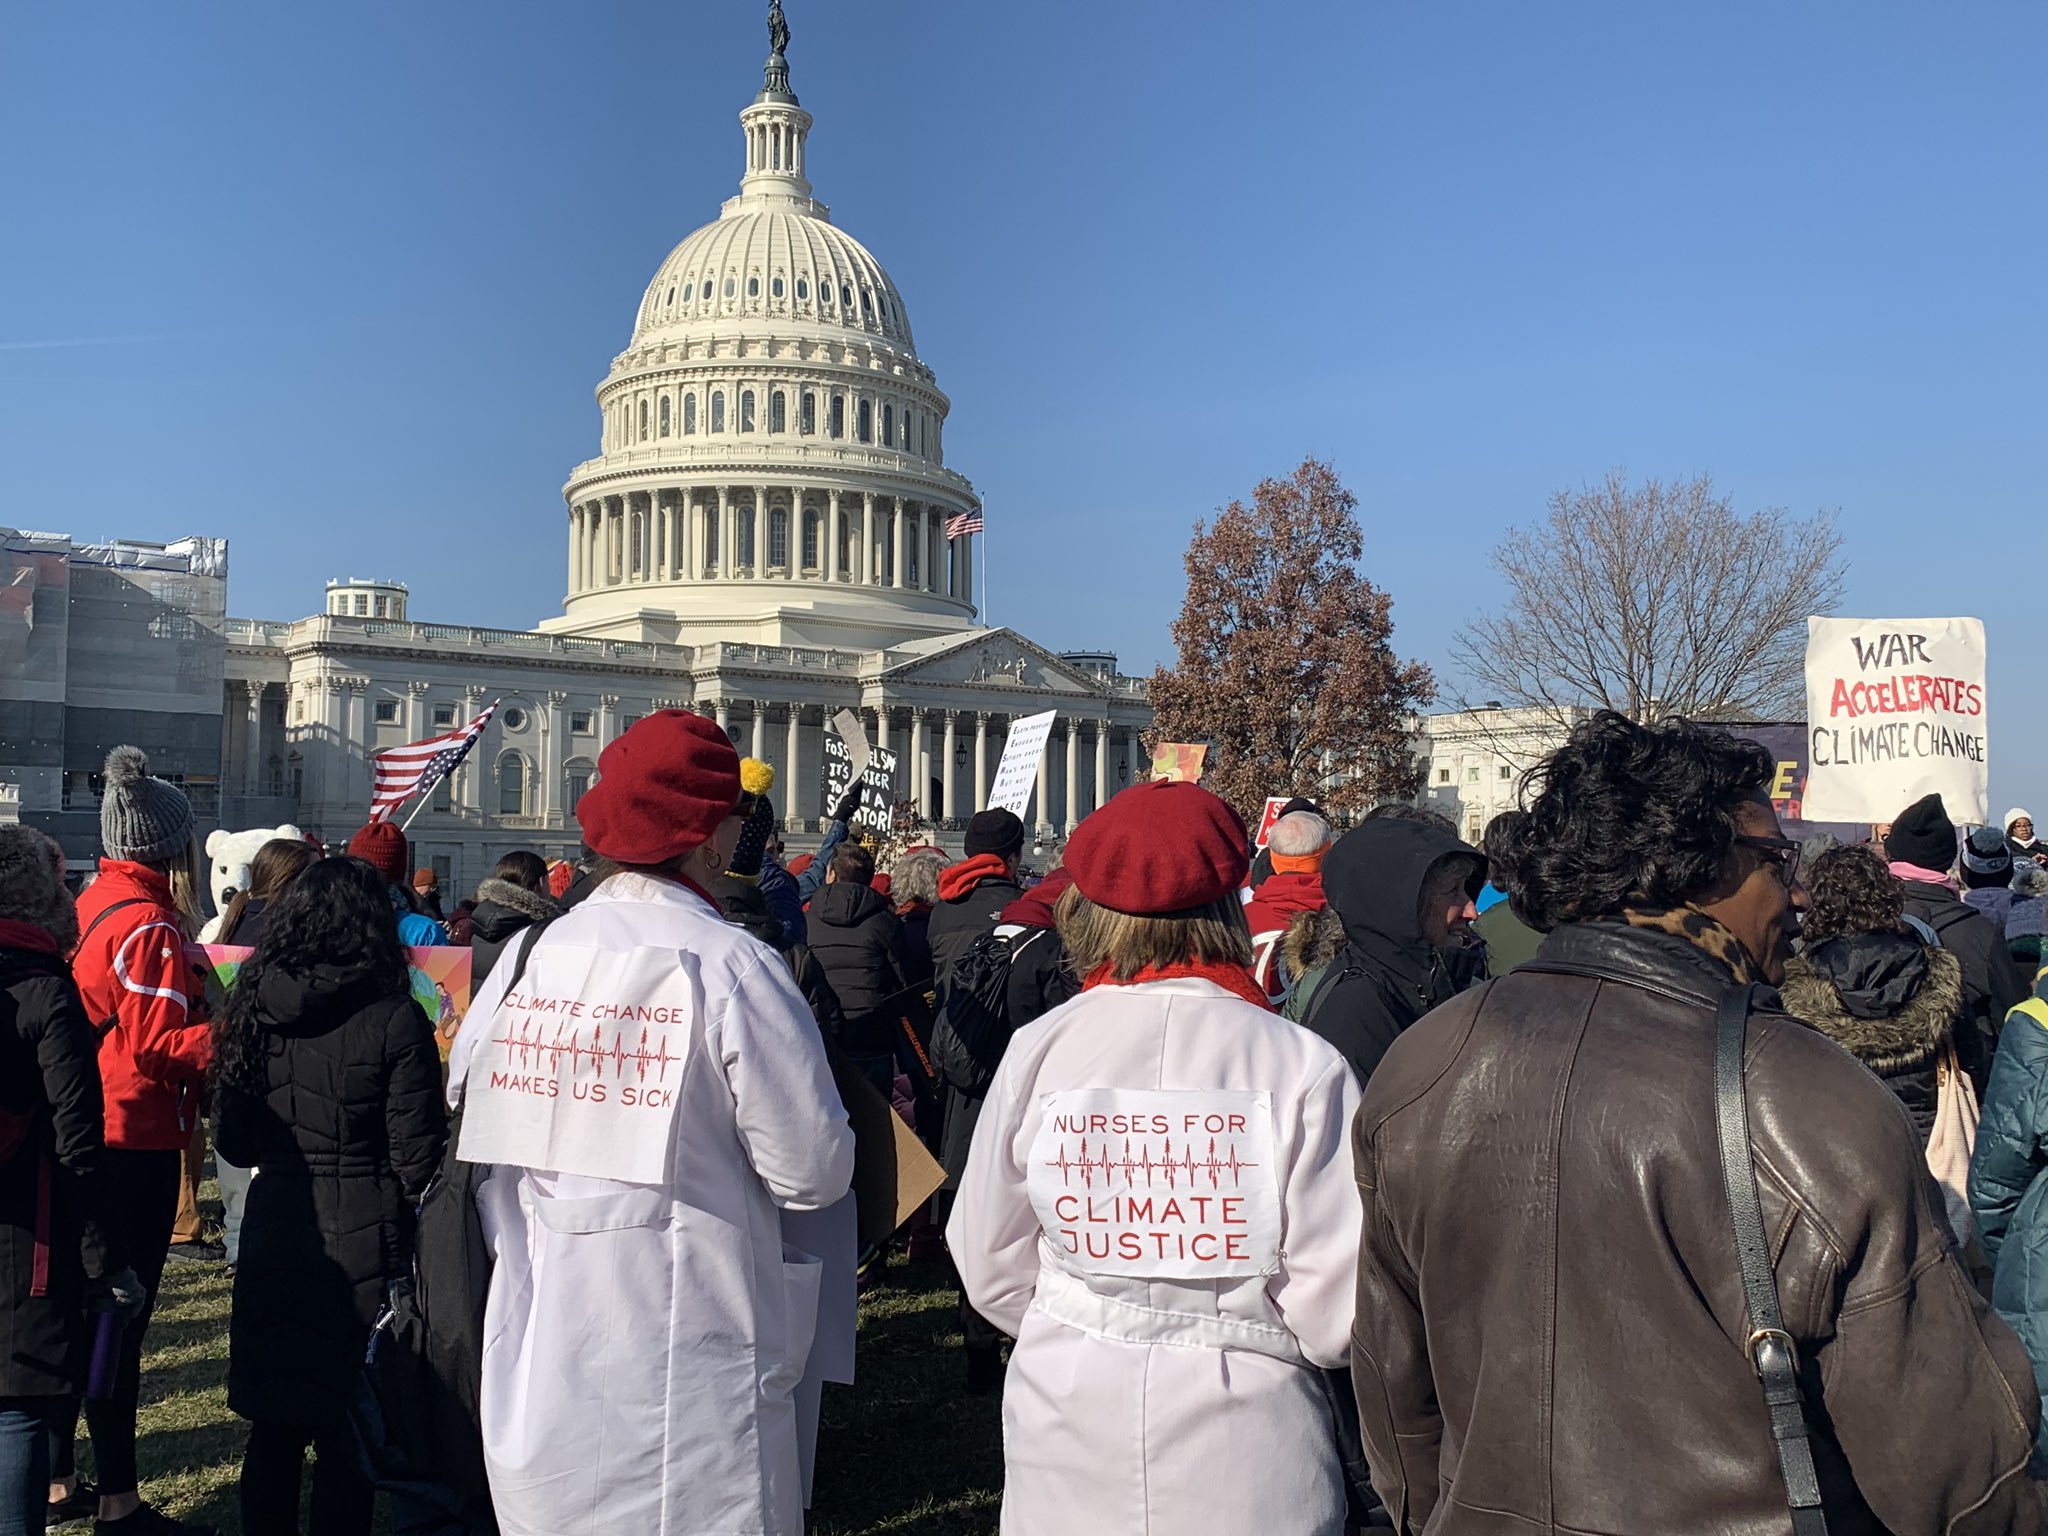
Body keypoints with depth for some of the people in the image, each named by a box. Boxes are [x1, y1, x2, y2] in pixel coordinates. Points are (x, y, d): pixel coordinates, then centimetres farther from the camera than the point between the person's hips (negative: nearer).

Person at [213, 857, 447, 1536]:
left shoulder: (253, 1010, 0)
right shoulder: (396, 1021, -13)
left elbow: (235, 1145, 8)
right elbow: (416, 1157, -12)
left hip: (273, 1234, 4)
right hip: (364, 1243, -4)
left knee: (273, 1426, 16)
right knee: (347, 1429, 8)